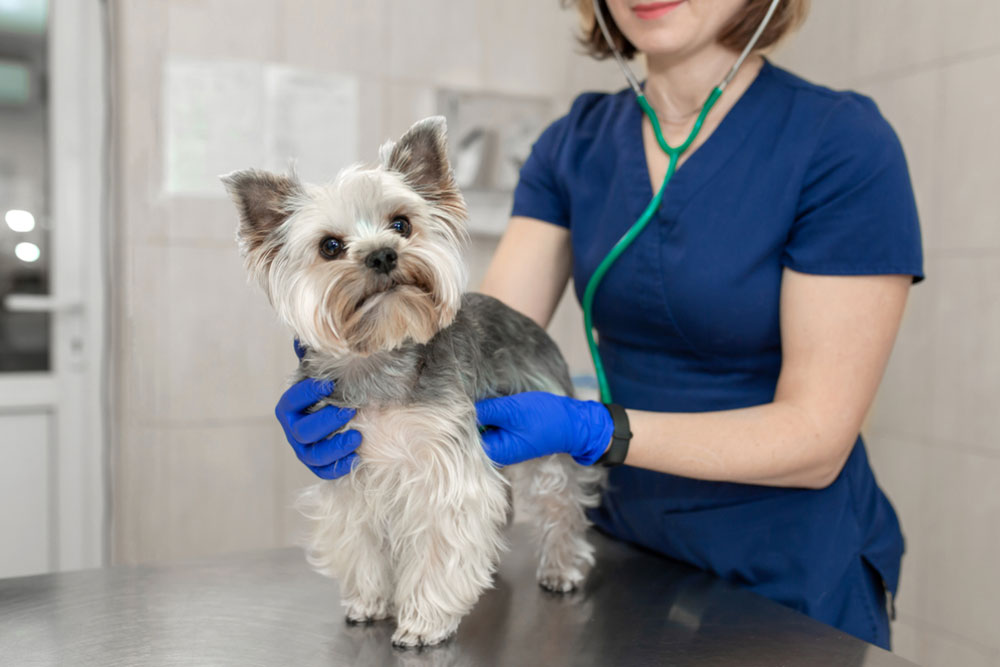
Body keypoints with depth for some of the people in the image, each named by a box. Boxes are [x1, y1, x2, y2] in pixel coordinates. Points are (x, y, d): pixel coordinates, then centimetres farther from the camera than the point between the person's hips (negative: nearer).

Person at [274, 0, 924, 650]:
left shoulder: (844, 143, -18)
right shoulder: (577, 140, -2)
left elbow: (815, 438, -21)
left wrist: (586, 430, -31)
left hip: (795, 586, -4)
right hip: (627, 542, 4)